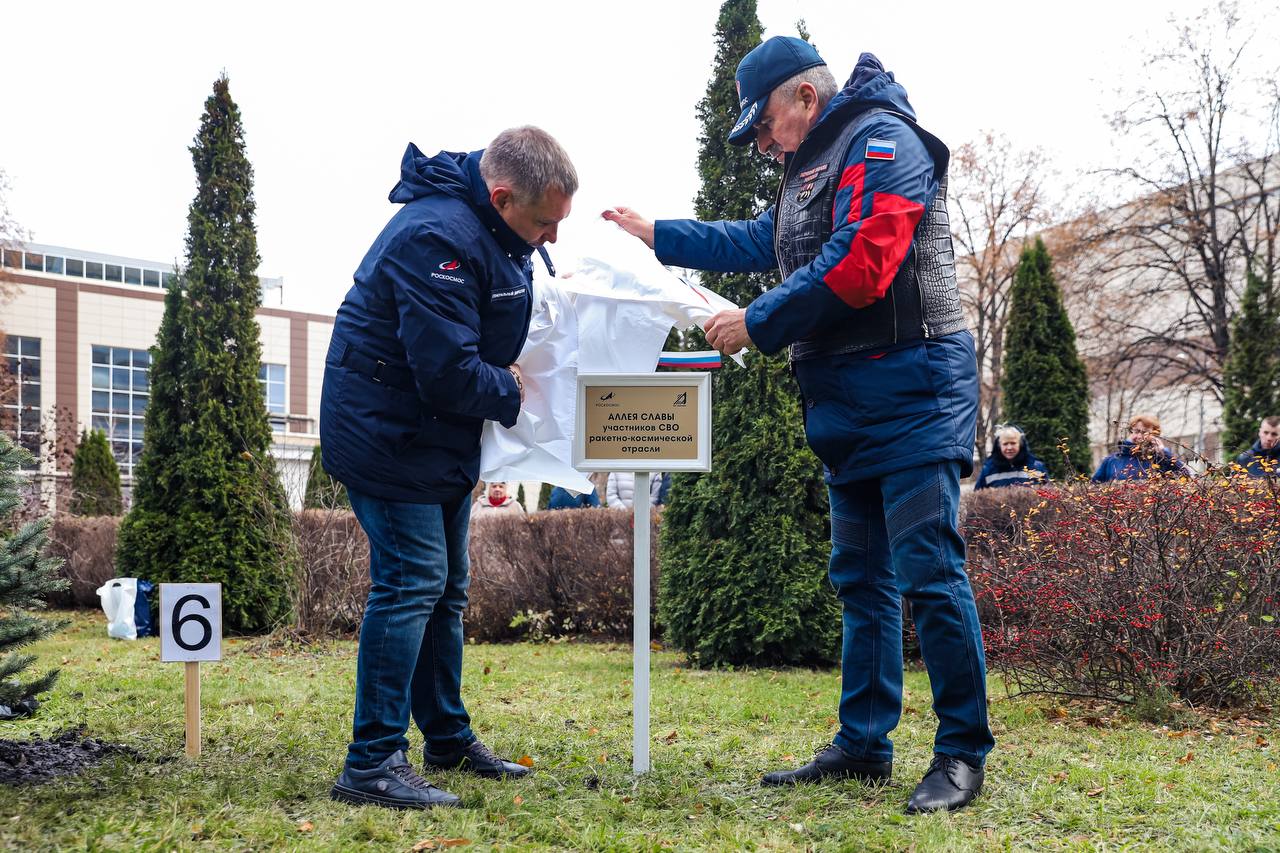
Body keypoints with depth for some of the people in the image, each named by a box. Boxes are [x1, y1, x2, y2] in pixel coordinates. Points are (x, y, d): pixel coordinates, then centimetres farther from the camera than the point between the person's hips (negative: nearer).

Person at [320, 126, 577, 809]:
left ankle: (449, 740, 26)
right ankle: (371, 764, -10)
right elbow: (448, 372, -29)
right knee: (411, 581, -14)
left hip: (438, 438, 10)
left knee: (445, 586, 15)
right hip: (388, 434, -10)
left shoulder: (495, 231, 6)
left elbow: (497, 335, 21)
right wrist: (514, 394, -12)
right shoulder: (439, 237, -27)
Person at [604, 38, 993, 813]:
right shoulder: (815, 168, 21)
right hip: (850, 401, 10)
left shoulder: (881, 142, -10)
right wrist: (656, 235, 37)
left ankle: (963, 755, -3)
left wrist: (756, 325, -14)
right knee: (861, 576, 12)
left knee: (929, 571, -11)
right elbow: (759, 243, 36)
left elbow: (857, 268, -22)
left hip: (912, 391, -10)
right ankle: (864, 746, 19)